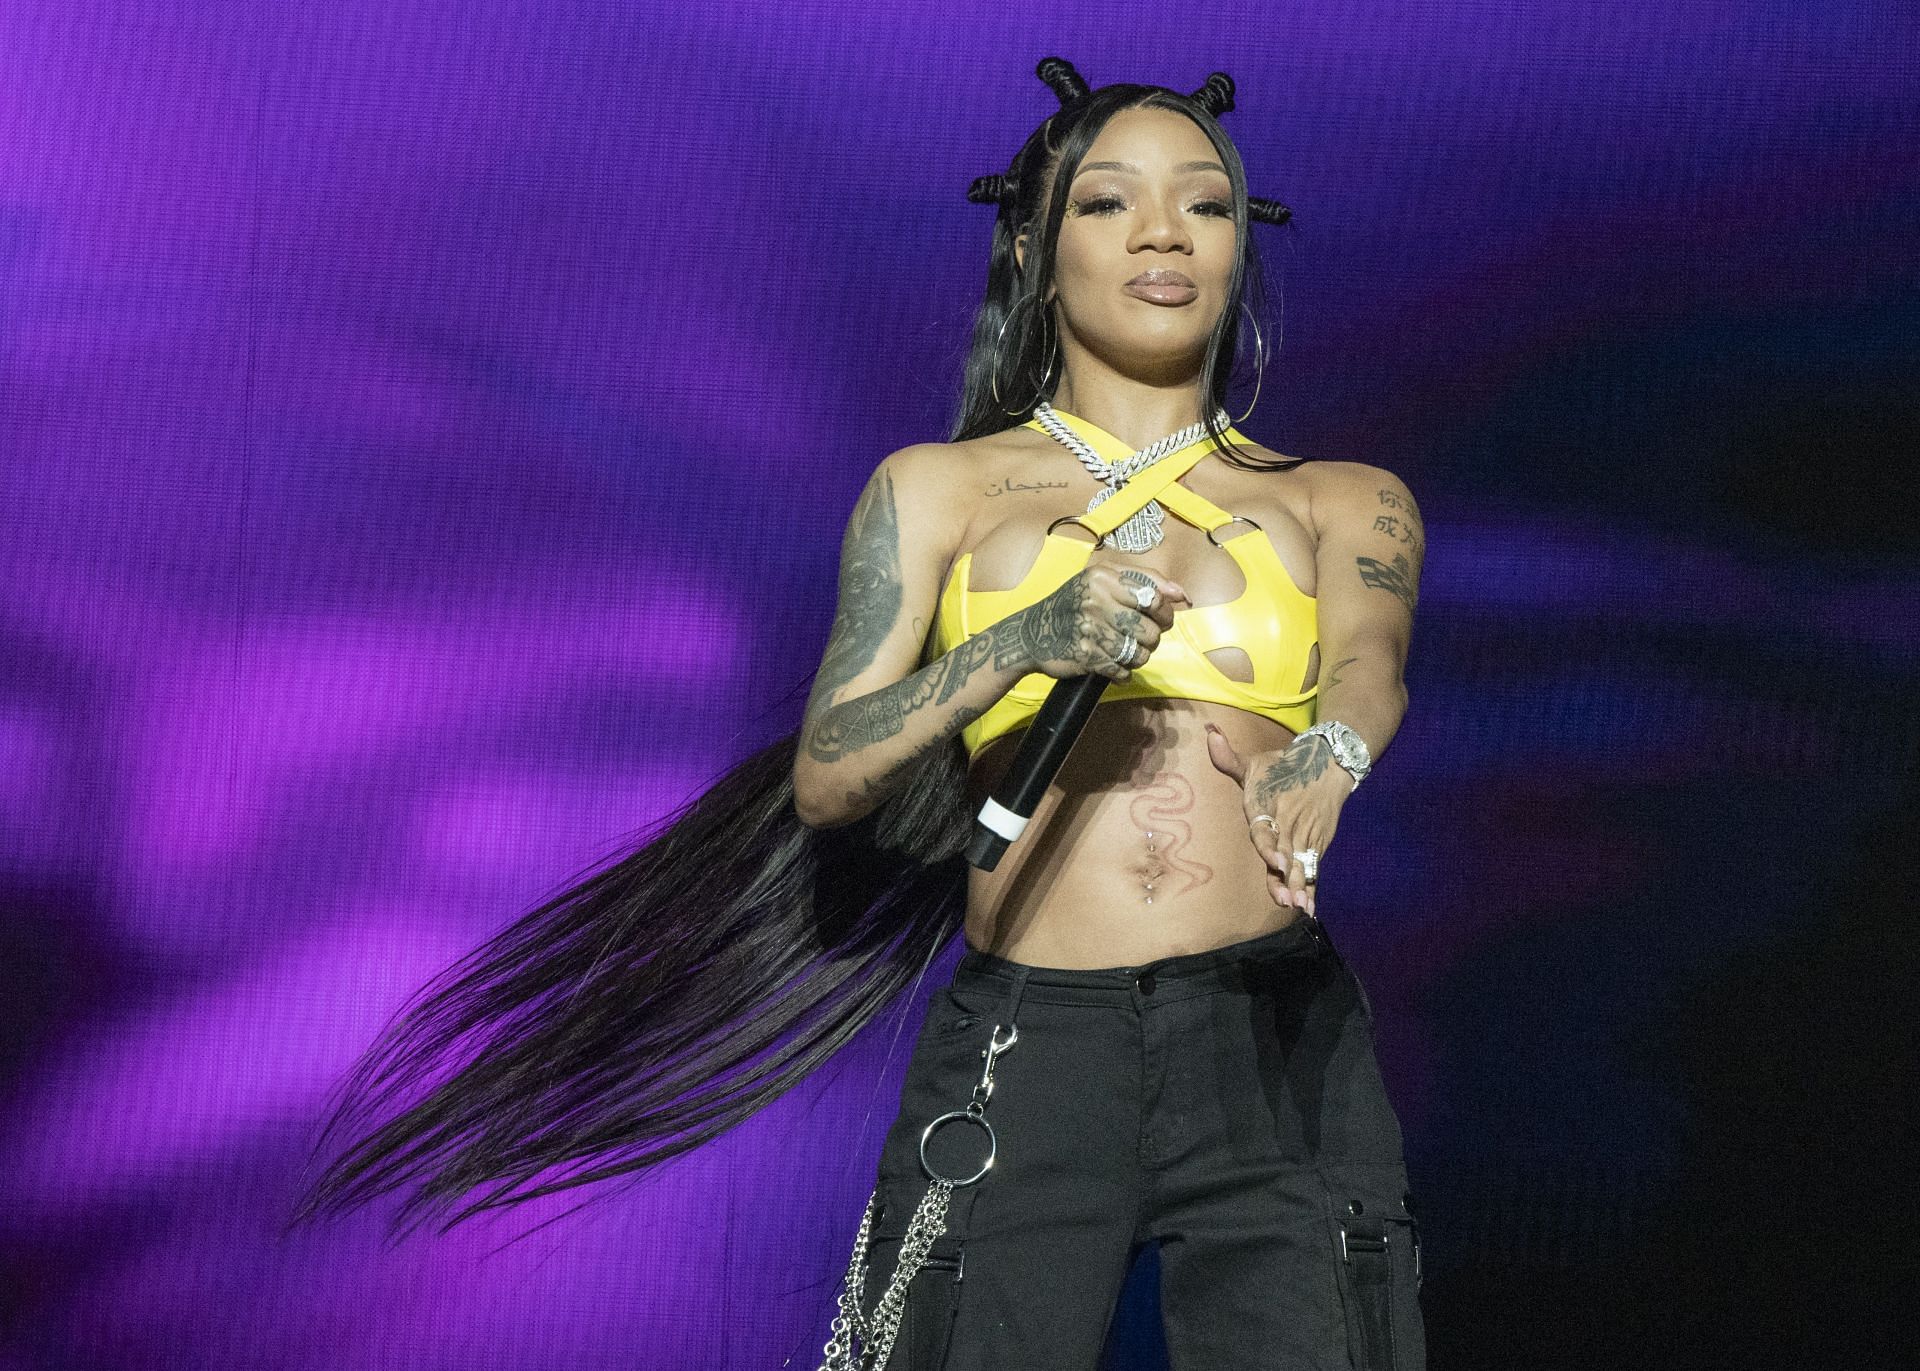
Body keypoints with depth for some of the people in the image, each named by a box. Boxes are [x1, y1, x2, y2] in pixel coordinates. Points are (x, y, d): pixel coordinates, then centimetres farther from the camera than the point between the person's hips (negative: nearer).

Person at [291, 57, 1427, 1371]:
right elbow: (823, 778, -1)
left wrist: (1324, 756, -33)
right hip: (1021, 1054, -1)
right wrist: (1025, 644, -18)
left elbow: (1371, 661, -10)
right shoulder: (940, 491, 10)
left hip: (1279, 1054, 1)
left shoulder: (1342, 501, 13)